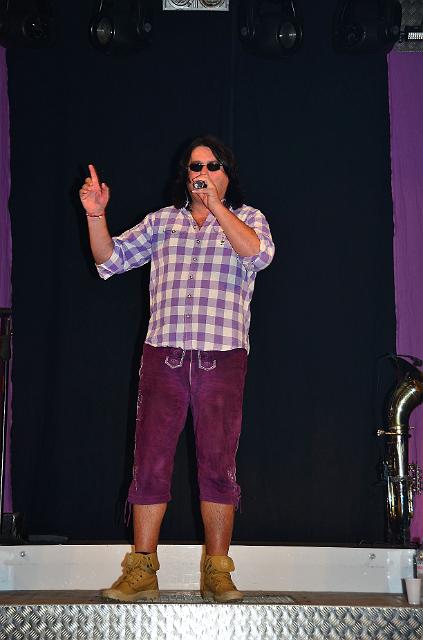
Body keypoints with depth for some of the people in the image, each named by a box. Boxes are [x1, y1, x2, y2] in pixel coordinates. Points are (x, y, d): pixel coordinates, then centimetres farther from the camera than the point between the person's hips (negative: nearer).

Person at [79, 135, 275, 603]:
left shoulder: (247, 218, 12)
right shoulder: (163, 221, 17)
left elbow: (258, 253, -11)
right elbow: (109, 260, 13)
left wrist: (216, 206, -15)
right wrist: (95, 215, -2)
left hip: (223, 358, -2)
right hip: (163, 355, 2)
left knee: (218, 465, -2)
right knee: (150, 462, -3)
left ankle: (216, 572, 6)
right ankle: (141, 572, 4)